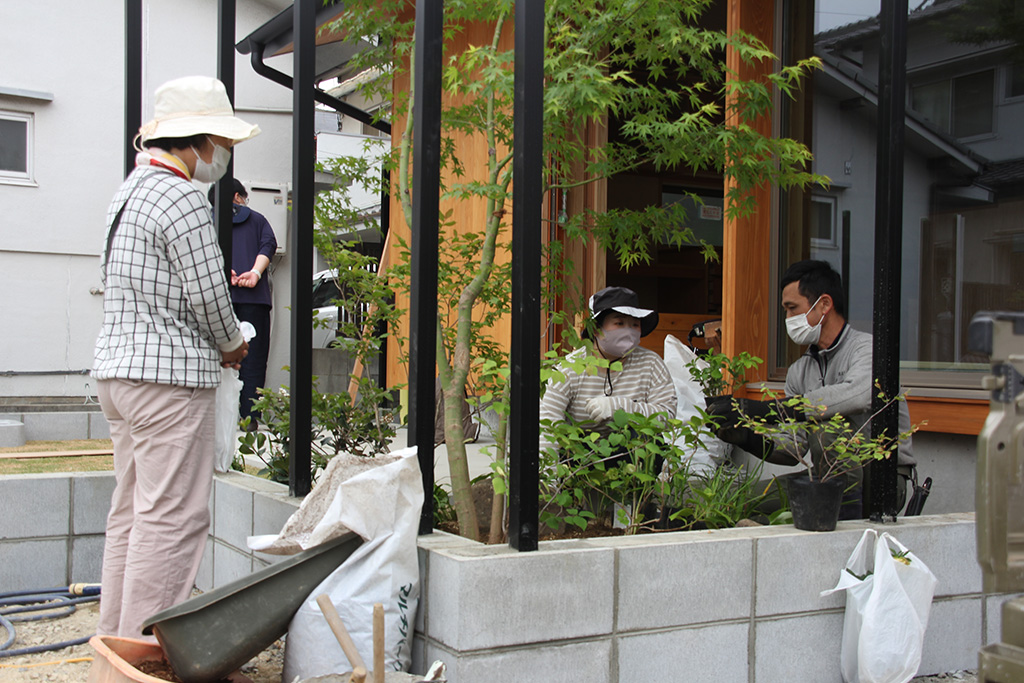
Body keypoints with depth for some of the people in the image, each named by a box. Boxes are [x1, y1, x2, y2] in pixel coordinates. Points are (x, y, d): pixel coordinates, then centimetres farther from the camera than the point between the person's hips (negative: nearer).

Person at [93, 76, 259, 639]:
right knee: (171, 517, -6)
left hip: (117, 368, 10)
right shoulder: (182, 200, -14)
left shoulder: (130, 190, 17)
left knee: (131, 510, 15)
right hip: (168, 378, -10)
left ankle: (117, 639, 23)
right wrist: (232, 345, 5)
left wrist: (216, 346, 16)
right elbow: (207, 295, -14)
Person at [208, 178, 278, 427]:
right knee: (253, 361, -1)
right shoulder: (256, 219, 18)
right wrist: (256, 272, -12)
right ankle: (249, 420, -6)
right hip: (254, 297, -1)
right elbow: (268, 244, 0)